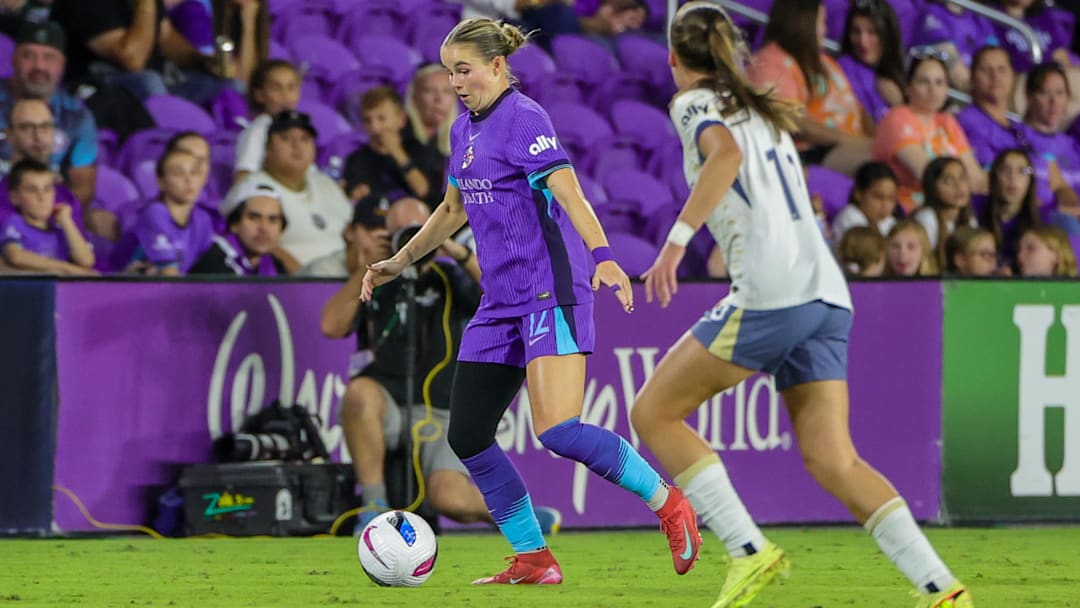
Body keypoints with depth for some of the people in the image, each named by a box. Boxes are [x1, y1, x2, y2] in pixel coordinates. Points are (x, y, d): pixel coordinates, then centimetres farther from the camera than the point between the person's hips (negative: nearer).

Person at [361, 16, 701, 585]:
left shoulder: (523, 118, -10)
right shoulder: (465, 131, 15)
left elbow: (568, 193, -22)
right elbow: (454, 209, 31)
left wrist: (602, 256, -36)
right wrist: (400, 262, 32)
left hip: (550, 294, -9)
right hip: (500, 303, 9)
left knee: (557, 431, -20)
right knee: (467, 436, 3)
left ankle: (667, 502, -3)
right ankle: (532, 559, 12)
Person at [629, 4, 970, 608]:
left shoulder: (696, 103, 3)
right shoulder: (767, 114, 26)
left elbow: (726, 153, -19)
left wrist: (678, 236, -23)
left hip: (772, 292, -8)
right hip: (828, 293, 8)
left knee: (654, 412, 4)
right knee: (833, 461, 1)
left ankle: (750, 551, -6)